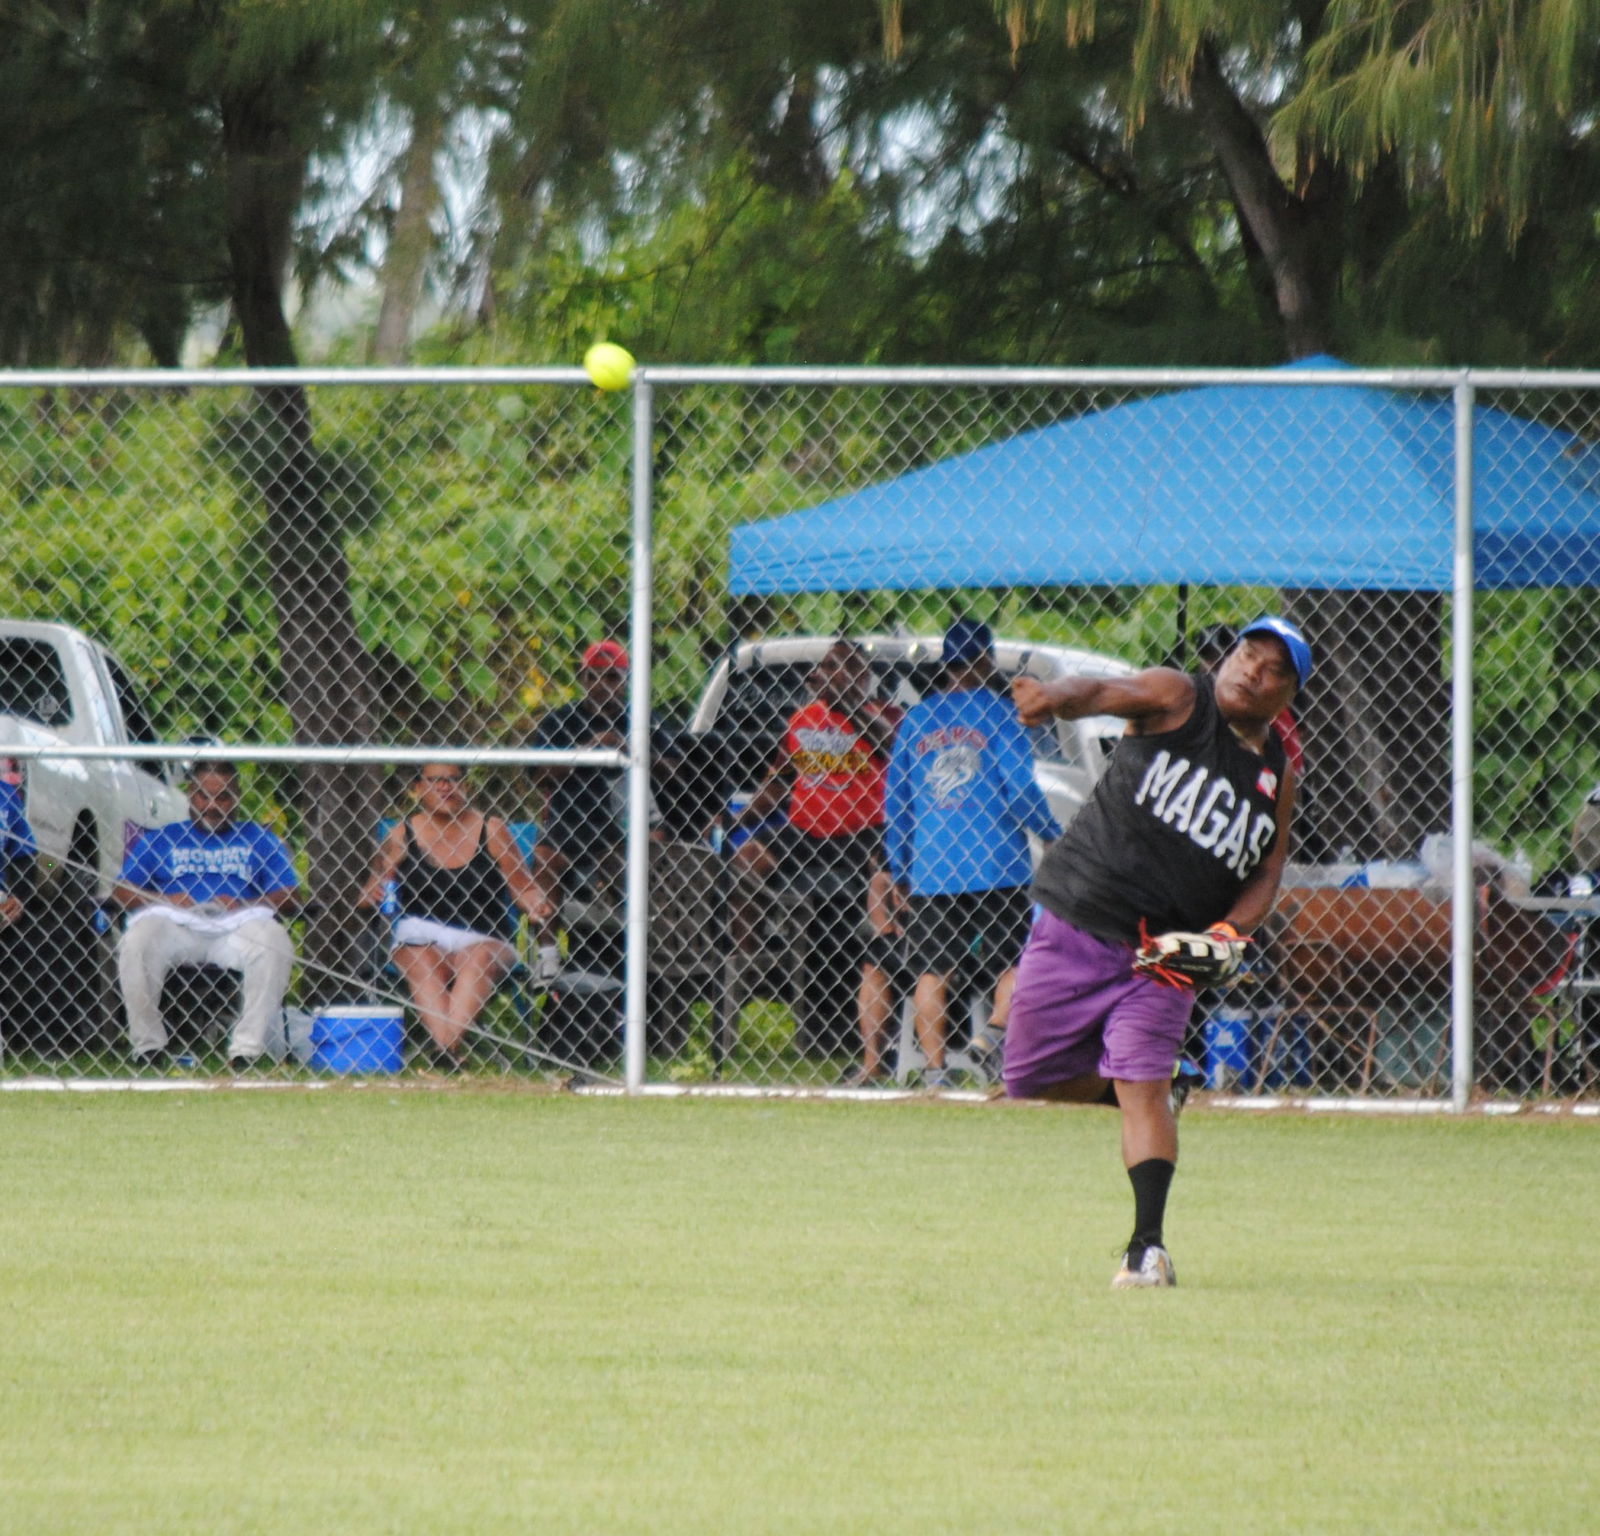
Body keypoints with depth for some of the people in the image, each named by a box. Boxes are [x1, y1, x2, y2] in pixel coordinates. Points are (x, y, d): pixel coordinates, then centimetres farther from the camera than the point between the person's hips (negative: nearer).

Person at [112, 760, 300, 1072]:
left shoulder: (258, 839, 24)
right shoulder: (162, 838, 24)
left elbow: (289, 894, 10)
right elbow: (122, 891, 13)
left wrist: (244, 905, -10)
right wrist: (164, 901, -9)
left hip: (238, 927, 0)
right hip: (175, 926, 0)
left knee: (274, 942, -33)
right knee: (137, 943, -33)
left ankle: (248, 1047, -31)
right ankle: (148, 1045, -24)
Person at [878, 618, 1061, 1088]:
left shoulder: (915, 719, 9)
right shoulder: (998, 712, -3)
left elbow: (894, 802, 11)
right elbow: (1020, 789, -8)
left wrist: (899, 872, 16)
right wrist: (1052, 834, 9)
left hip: (931, 869, 3)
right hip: (997, 867, -3)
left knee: (932, 972, 9)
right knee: (1014, 962, 3)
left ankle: (934, 1070, 4)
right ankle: (998, 1028, -22)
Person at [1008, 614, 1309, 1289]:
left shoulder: (1277, 774, 7)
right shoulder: (1179, 698, -4)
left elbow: (1268, 871, 14)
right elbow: (1106, 691, -23)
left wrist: (1228, 930, -7)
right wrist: (1058, 696, -48)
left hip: (1162, 954, 1)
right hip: (1075, 924, -1)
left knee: (1142, 1088, -15)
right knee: (1031, 1076, 6)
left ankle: (1148, 1247, -13)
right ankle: (1145, 1101, 34)